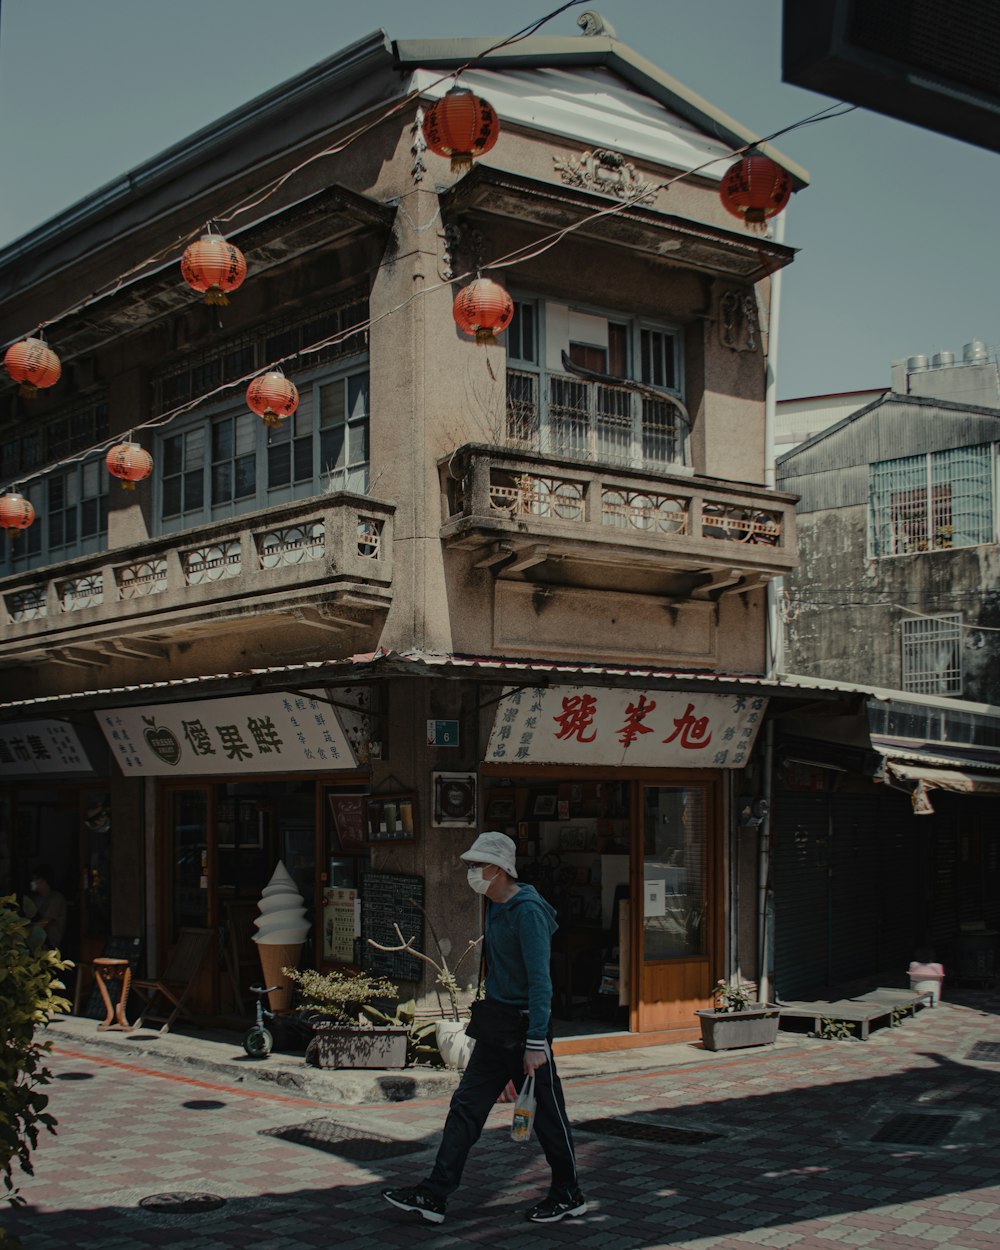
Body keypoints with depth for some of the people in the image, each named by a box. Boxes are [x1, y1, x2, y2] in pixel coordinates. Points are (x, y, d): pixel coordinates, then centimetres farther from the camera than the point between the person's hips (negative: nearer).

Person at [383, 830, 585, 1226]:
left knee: (546, 1113, 4)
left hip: (525, 1026, -9)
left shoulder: (527, 911, -19)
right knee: (466, 1106, 7)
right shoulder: (494, 906, 11)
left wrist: (536, 1043, -25)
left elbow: (540, 981, -23)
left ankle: (569, 1196, 20)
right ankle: (434, 1196, 8)